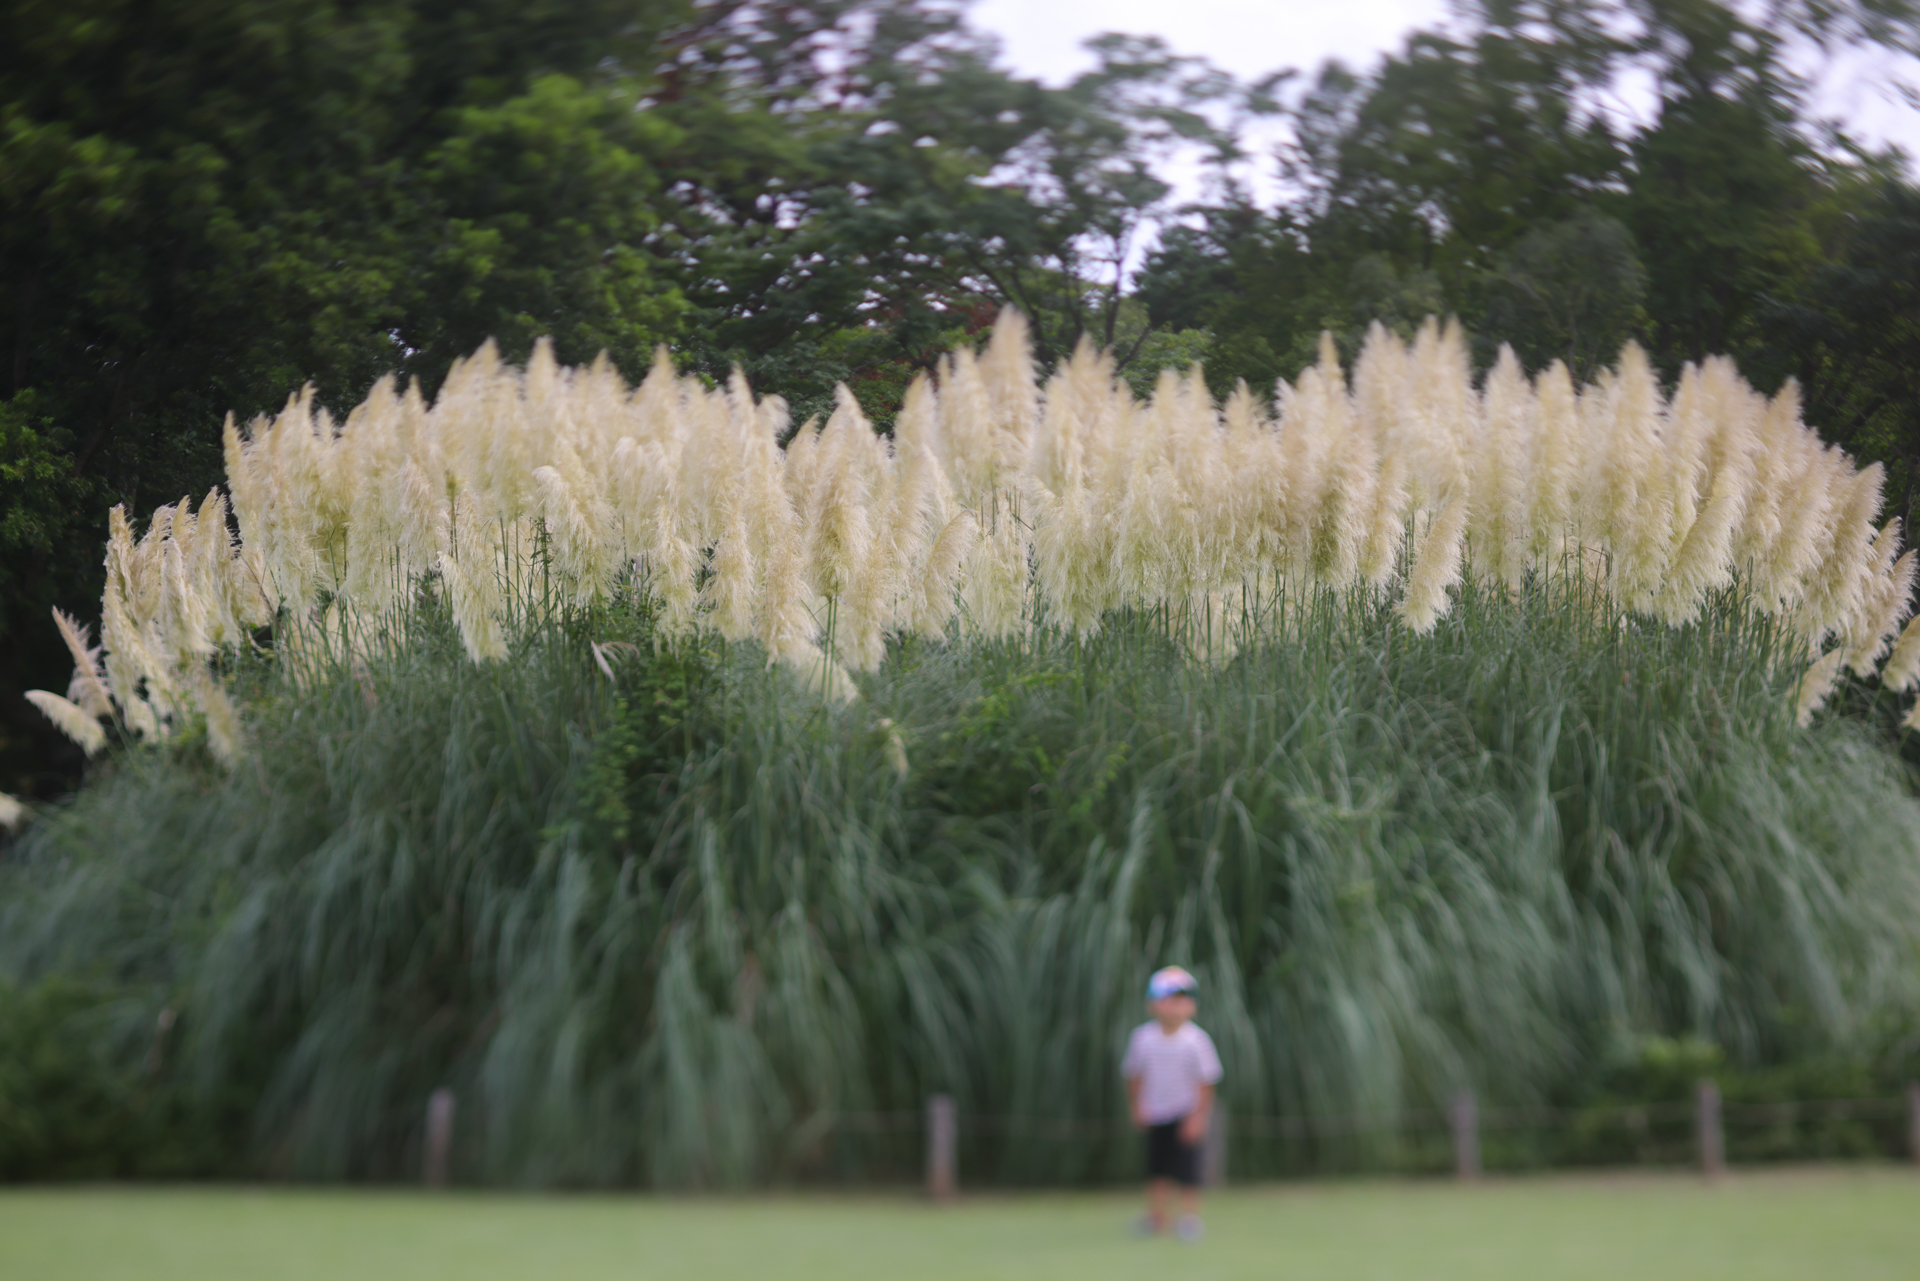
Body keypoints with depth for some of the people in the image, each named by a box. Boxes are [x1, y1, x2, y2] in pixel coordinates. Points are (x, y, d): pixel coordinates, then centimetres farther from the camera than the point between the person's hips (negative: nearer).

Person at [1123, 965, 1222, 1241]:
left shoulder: (1196, 1040, -15)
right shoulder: (1142, 1037, -7)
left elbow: (1205, 1082, -10)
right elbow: (1135, 1075, 6)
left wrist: (1198, 1116, -14)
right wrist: (1137, 1107, 3)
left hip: (1187, 1113, -3)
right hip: (1155, 1114, 3)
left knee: (1186, 1167, -4)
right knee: (1157, 1168, 10)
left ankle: (1189, 1215, 9)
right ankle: (1156, 1216, 21)